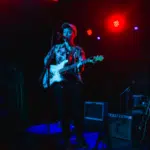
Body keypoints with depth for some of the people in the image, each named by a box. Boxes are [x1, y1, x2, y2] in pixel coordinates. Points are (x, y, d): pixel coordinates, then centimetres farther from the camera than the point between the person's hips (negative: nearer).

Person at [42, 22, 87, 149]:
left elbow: (81, 67, 1)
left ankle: (80, 138, 11)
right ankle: (66, 138, 15)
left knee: (78, 111, -3)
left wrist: (79, 67, -23)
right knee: (63, 111, 2)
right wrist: (47, 78, 1)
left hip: (75, 82, 0)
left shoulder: (79, 50, 12)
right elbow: (46, 62, 14)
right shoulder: (56, 48, 13)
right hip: (59, 82, 1)